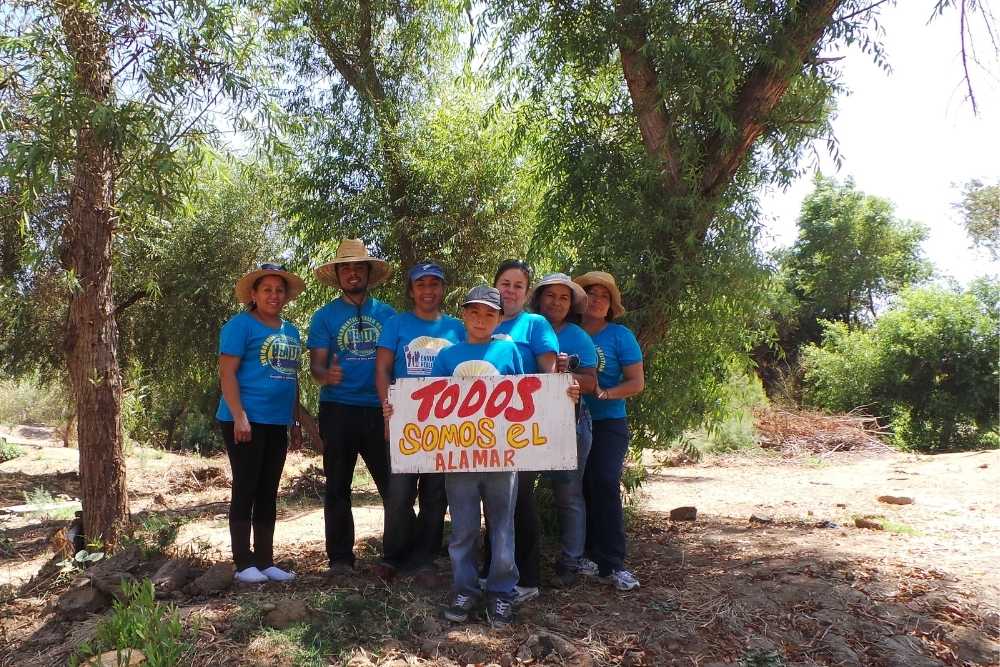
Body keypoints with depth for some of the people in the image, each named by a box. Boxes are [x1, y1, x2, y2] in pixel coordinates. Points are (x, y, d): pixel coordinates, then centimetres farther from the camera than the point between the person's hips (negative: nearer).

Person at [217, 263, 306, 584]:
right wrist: (239, 417, -20)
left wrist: (295, 421, 17)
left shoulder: (290, 331, 16)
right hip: (246, 420, -7)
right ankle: (244, 563, 8)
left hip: (277, 423, 7)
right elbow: (227, 373, -12)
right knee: (246, 490, -1)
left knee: (268, 493, 11)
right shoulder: (241, 324, -5)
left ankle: (266, 562, 19)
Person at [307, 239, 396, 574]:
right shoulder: (325, 316, 4)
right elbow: (316, 364, -1)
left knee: (394, 483, 1)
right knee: (338, 487, 7)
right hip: (338, 410, -1)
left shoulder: (387, 314, 8)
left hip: (380, 410, 1)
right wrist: (326, 375, -24)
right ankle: (340, 557, 17)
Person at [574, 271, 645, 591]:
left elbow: (637, 382, -2)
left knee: (605, 485, -14)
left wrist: (604, 393, -18)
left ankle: (611, 564, -8)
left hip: (608, 423, -2)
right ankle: (585, 558, 18)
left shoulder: (620, 336, 1)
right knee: (579, 489, 5)